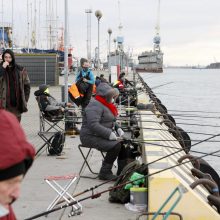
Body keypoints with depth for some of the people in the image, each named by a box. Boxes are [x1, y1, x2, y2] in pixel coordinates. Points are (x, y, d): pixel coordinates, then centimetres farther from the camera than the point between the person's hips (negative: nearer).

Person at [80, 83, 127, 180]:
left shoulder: (106, 104, 16)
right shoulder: (95, 105, -18)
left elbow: (111, 121, 29)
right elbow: (93, 125, -30)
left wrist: (118, 129, 8)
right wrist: (109, 134, -31)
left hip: (102, 136, 10)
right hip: (91, 137, -10)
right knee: (115, 145, -27)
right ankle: (104, 173, -16)